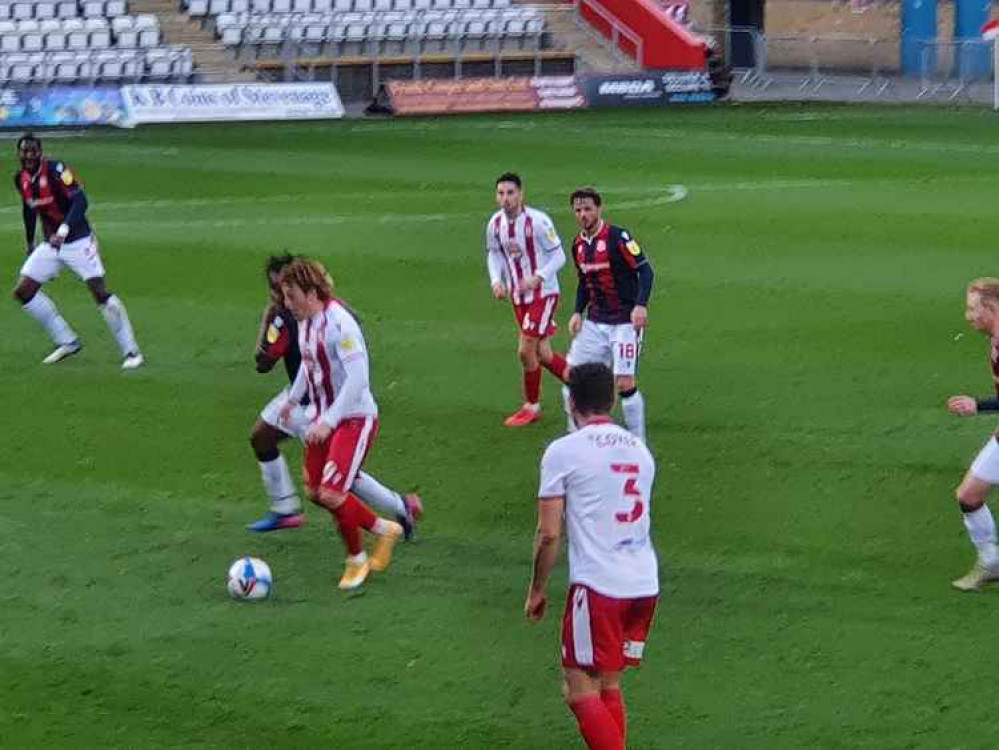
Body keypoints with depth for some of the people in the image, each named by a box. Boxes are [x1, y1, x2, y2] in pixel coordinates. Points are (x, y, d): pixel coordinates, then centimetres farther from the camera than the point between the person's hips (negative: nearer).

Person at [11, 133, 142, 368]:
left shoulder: (55, 170, -19)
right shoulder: (21, 179, 2)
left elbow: (80, 201, -29)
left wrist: (63, 230, -41)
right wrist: (30, 243, 24)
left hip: (77, 241, -7)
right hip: (50, 244, 7)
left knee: (100, 291, -16)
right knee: (23, 291, -1)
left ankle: (131, 351, -8)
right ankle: (67, 342, 8)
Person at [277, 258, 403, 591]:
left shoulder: (339, 323, -23)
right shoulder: (305, 321, 4)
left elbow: (357, 378, -28)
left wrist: (328, 421, -30)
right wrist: (292, 399, 28)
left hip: (355, 419, -9)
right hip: (323, 417, 9)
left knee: (331, 494, -15)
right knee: (315, 491, 8)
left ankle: (356, 559, 9)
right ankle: (385, 530, 24)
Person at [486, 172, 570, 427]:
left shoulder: (538, 221, -20)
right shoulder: (495, 223, -2)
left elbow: (558, 255, -13)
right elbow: (494, 254, 12)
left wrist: (537, 278, -26)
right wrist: (496, 281, -4)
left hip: (543, 293, -6)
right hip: (518, 296, 6)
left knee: (526, 350, -9)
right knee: (542, 354, 11)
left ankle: (532, 406, 9)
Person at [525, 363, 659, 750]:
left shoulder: (563, 451, -5)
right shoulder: (639, 449, 14)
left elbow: (548, 533, -6)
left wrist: (537, 590, 5)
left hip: (597, 587, -6)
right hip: (645, 585, 6)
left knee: (580, 691, 0)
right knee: (609, 687, 16)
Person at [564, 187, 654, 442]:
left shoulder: (618, 237, -14)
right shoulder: (578, 244, 9)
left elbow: (645, 270, -16)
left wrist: (641, 305, -28)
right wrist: (578, 312, 8)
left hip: (624, 322, -7)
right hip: (594, 323, 7)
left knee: (625, 383, -12)